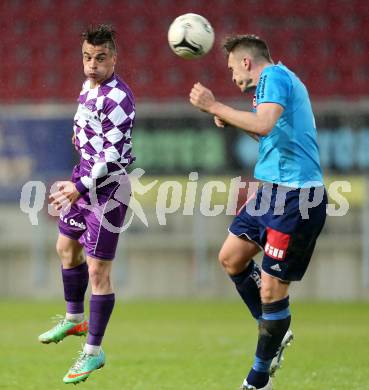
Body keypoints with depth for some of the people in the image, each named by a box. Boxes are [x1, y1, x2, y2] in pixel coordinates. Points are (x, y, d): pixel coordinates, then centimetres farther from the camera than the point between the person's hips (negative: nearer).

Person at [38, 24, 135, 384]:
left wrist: (80, 188, -28)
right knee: (66, 247, 25)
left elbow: (115, 155, -26)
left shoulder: (118, 98, -23)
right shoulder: (89, 86, 4)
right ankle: (74, 319, 45)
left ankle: (93, 352, 2)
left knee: (97, 271, -7)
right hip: (84, 177, 10)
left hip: (106, 186, -10)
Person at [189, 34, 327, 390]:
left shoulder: (273, 76, -12)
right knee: (231, 258, 17)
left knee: (271, 288, -5)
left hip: (295, 197, -11)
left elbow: (264, 123, -30)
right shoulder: (282, 80, 18)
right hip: (273, 190, 11)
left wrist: (213, 106, -22)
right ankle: (276, 332, 27)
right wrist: (233, 122, 17)